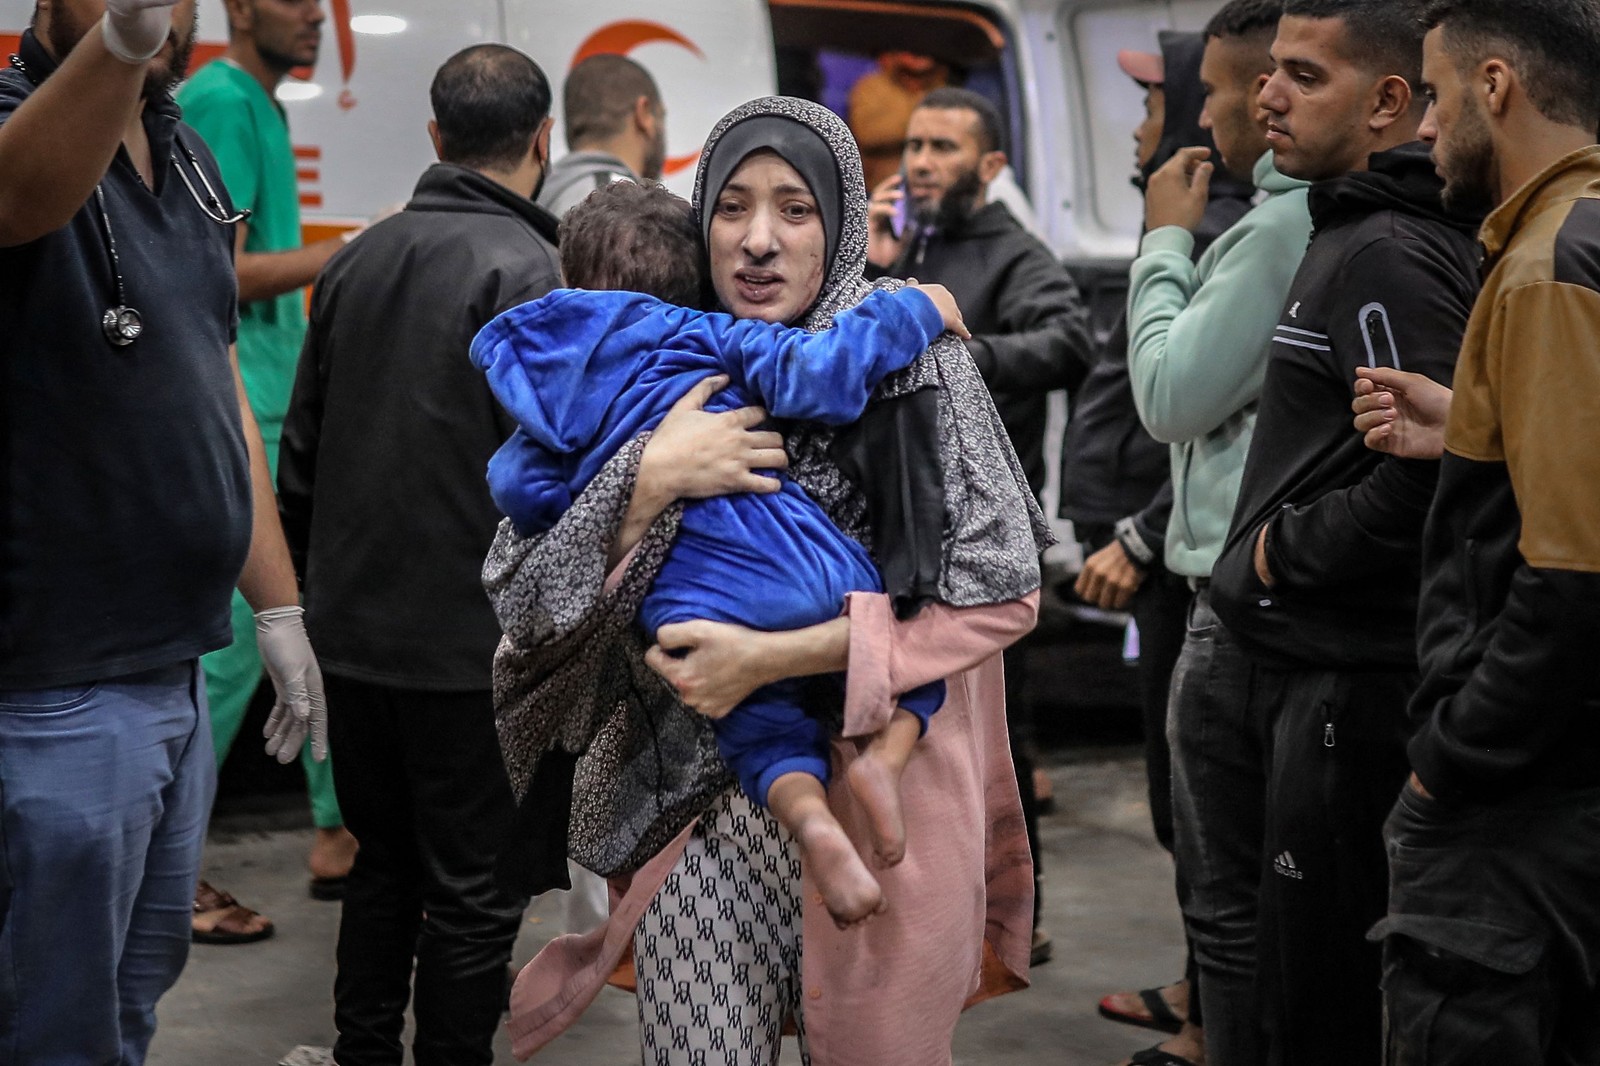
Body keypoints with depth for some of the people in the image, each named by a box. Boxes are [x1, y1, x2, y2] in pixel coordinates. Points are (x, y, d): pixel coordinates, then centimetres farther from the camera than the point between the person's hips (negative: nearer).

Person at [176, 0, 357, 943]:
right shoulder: (218, 102, -12)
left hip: (284, 408, 10)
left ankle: (340, 837, 22)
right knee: (233, 640, -7)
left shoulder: (264, 109, 16)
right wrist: (354, 248, -17)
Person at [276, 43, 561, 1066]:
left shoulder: (358, 259, 8)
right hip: (469, 637, -7)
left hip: (352, 627, 7)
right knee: (476, 889, 4)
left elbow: (301, 451, 14)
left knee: (386, 859, 20)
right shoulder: (521, 268, -13)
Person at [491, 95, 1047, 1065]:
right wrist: (652, 478, -18)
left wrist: (771, 657, -18)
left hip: (880, 801, -1)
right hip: (704, 813, 2)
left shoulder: (910, 358, -4)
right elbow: (530, 604, -1)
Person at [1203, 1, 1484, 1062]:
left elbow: (1426, 467, -26)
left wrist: (1286, 549, -13)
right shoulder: (1350, 234, 15)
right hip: (1317, 661, 10)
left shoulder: (1389, 254, -17)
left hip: (1353, 674, -10)